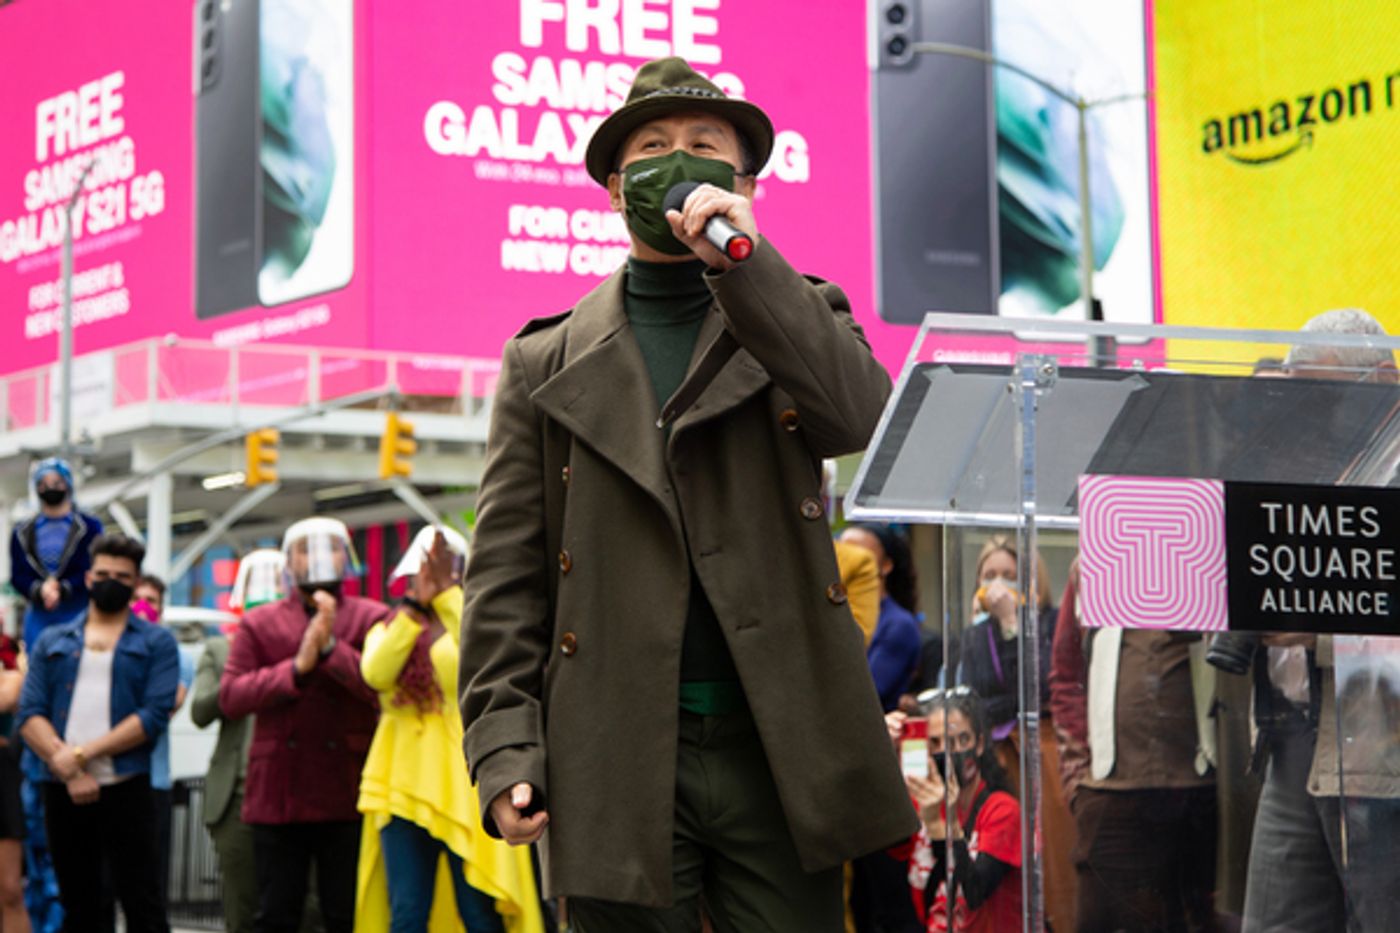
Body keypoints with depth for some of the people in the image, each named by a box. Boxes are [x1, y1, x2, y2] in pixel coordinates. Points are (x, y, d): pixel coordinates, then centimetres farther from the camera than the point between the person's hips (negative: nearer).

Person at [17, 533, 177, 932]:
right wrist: (68, 770, -12)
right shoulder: (52, 641, 13)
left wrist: (83, 754, -13)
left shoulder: (157, 643, 5)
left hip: (125, 788, -3)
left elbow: (154, 716, -7)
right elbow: (30, 714, 3)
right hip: (61, 790, 3)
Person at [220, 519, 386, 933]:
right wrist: (296, 668, -12)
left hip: (348, 798, -1)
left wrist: (331, 648, -18)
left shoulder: (371, 618, 6)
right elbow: (230, 697, -1)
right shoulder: (259, 623, 11)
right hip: (277, 797, 2)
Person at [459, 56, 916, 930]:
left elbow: (862, 419, -9)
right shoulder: (546, 364, 11)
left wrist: (742, 261, -15)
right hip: (619, 760, 0)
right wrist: (504, 749, -6)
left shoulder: (797, 318, 14)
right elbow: (508, 576, 5)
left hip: (779, 751, 0)